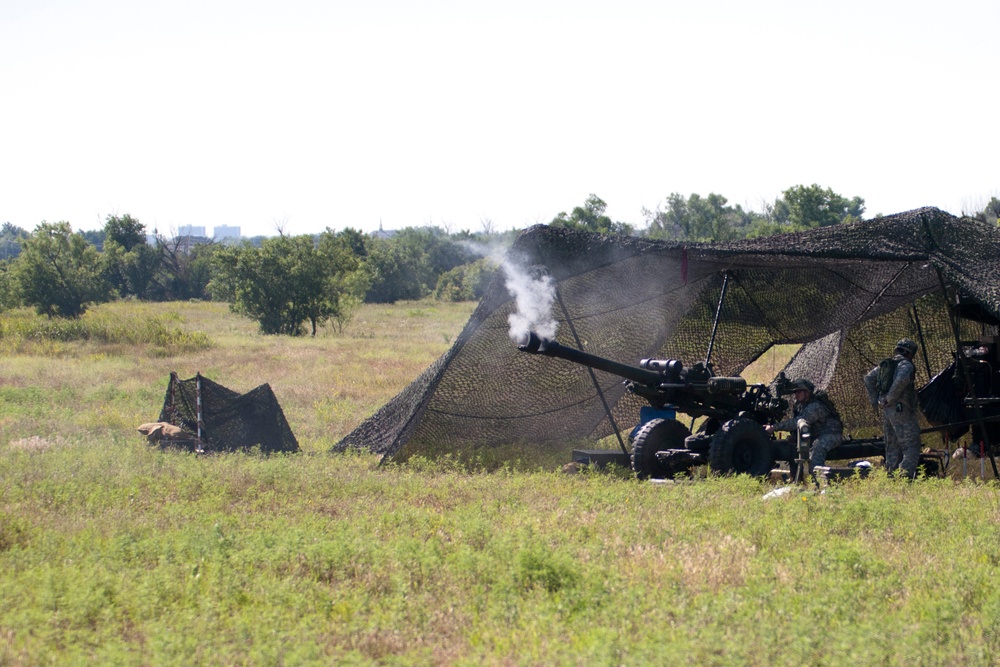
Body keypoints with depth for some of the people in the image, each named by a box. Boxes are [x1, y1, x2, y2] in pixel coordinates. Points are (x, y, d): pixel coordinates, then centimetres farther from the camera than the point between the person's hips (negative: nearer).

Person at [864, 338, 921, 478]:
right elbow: (901, 380, -26)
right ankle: (906, 476, -19)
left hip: (886, 410, 8)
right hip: (901, 409, -8)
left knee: (892, 446, 14)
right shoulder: (906, 364, -7)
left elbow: (868, 378, 19)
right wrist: (889, 398, -18)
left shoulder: (885, 365, 17)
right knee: (911, 446, -7)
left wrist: (874, 400, 14)